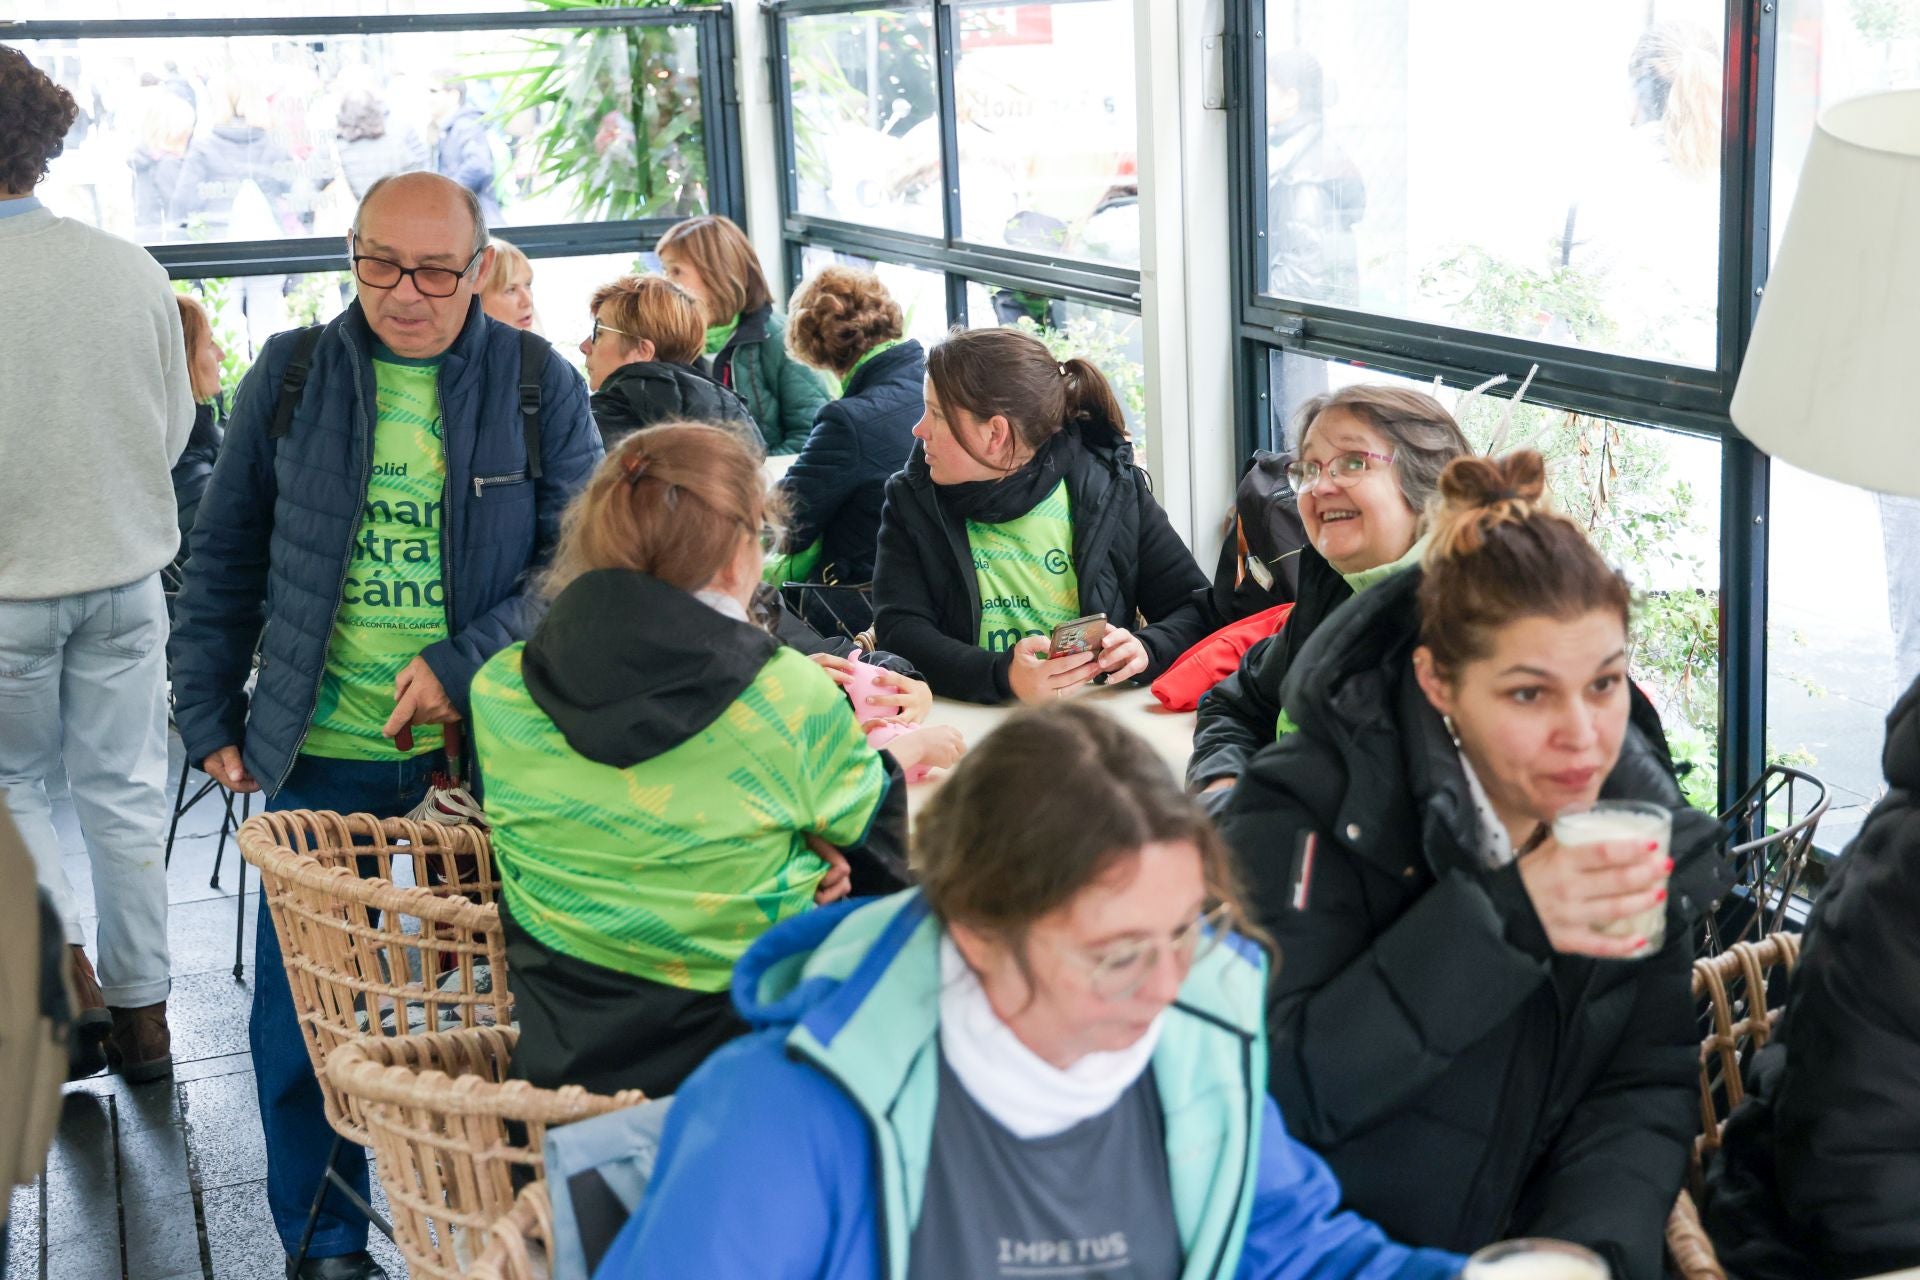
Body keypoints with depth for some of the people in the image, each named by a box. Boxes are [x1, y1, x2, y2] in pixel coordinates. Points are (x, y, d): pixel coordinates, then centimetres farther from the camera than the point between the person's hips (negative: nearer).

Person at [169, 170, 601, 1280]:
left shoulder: (541, 386, 1)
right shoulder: (291, 376, 5)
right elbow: (227, 558, 11)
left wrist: (465, 663, -13)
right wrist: (210, 715, 6)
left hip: (487, 747, -1)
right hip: (320, 752, 1)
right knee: (303, 1006, 6)